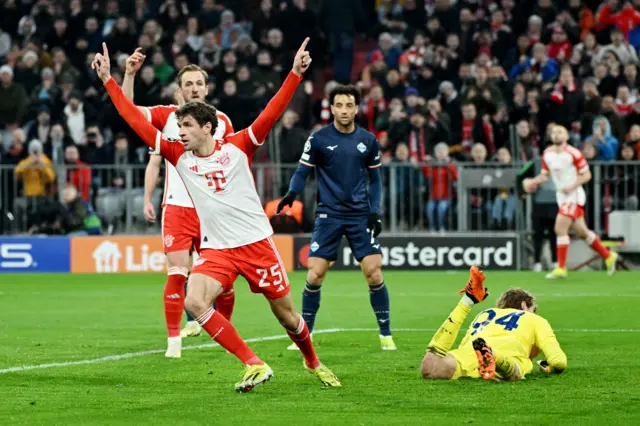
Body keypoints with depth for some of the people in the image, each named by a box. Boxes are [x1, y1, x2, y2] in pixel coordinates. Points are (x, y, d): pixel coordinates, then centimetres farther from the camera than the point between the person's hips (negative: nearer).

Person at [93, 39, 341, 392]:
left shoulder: (237, 147, -4)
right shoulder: (179, 157, 2)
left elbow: (272, 113, -10)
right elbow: (137, 122, 1)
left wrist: (295, 73, -20)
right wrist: (109, 80, -1)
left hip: (256, 243, -2)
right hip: (215, 249, 2)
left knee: (287, 316, 6)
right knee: (194, 301, -25)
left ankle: (313, 362, 38)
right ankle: (254, 365, -16)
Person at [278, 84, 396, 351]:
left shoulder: (368, 141, 5)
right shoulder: (318, 139, -2)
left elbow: (375, 180, 13)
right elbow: (302, 172, 2)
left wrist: (375, 211, 2)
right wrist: (291, 193, -18)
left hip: (360, 215, 1)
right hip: (329, 215, -1)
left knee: (374, 273, -7)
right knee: (315, 275, -7)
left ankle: (386, 334, 6)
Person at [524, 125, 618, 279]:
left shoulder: (573, 153, -14)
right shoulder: (547, 154, 6)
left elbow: (586, 175, -10)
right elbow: (544, 175, 14)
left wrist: (572, 186, -22)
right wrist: (532, 182, -4)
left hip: (574, 195, -7)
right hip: (561, 196, 7)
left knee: (560, 228, -15)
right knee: (582, 232, 13)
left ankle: (561, 268, -9)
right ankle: (608, 256, 29)